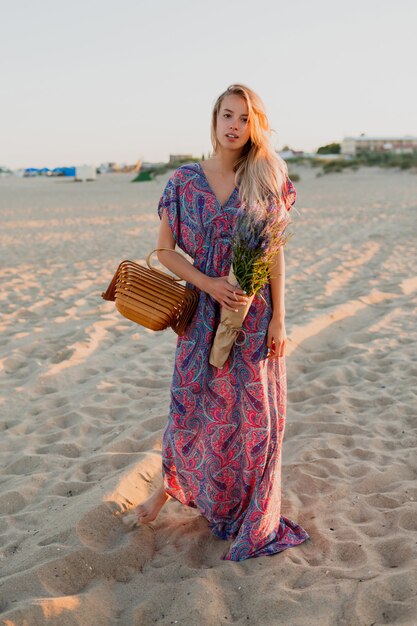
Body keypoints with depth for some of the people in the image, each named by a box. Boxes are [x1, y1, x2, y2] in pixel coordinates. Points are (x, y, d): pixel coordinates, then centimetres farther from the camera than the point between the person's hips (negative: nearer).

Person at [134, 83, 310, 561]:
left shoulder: (265, 180, 0)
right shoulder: (185, 180, -1)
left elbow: (275, 254, -1)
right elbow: (165, 249, 1)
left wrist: (278, 319, -5)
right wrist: (209, 283, -13)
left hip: (254, 315, 0)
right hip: (204, 312, 0)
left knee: (252, 414, 7)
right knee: (190, 408, 8)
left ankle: (249, 514, 28)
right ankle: (169, 485, 37)